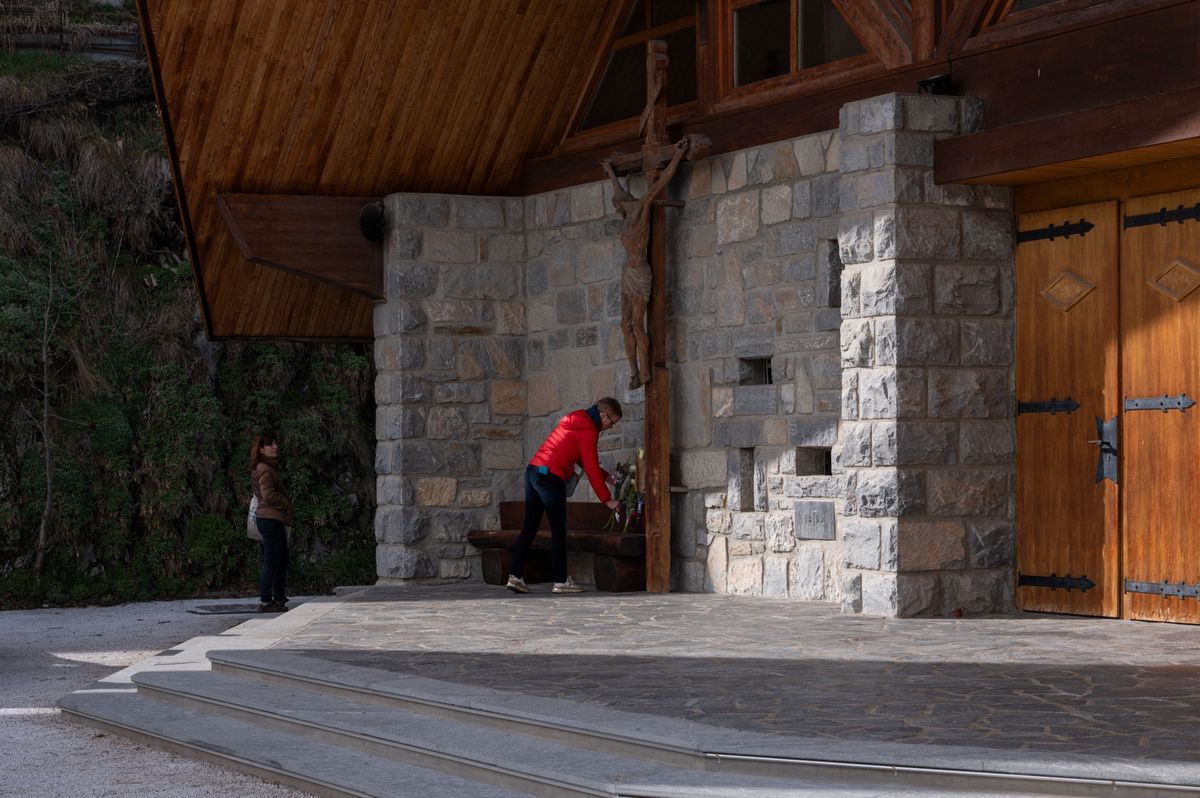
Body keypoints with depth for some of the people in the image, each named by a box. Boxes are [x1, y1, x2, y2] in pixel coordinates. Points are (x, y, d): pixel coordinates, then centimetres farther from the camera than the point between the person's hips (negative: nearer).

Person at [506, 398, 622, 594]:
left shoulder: (576, 419, 20)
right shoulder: (588, 430, -9)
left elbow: (585, 461, 28)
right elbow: (591, 469, -9)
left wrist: (606, 476, 24)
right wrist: (607, 499, -3)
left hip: (533, 470, 9)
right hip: (551, 478, -9)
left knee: (529, 527, 9)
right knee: (559, 531, -1)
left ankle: (515, 576, 6)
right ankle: (560, 582, 2)